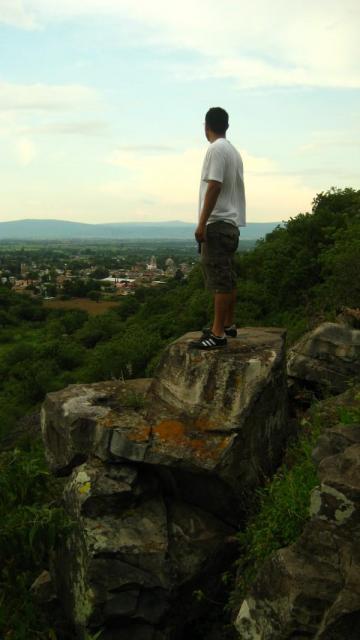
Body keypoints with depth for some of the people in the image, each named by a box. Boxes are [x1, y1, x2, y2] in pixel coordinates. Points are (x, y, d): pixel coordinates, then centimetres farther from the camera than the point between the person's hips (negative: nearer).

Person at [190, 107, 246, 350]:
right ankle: (228, 324, 22)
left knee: (219, 280, -10)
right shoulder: (233, 150, 17)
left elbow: (214, 187, -19)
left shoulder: (217, 149, -12)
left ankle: (218, 333, -9)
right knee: (228, 278, 14)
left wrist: (202, 223, -19)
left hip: (217, 223, -10)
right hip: (231, 223, 10)